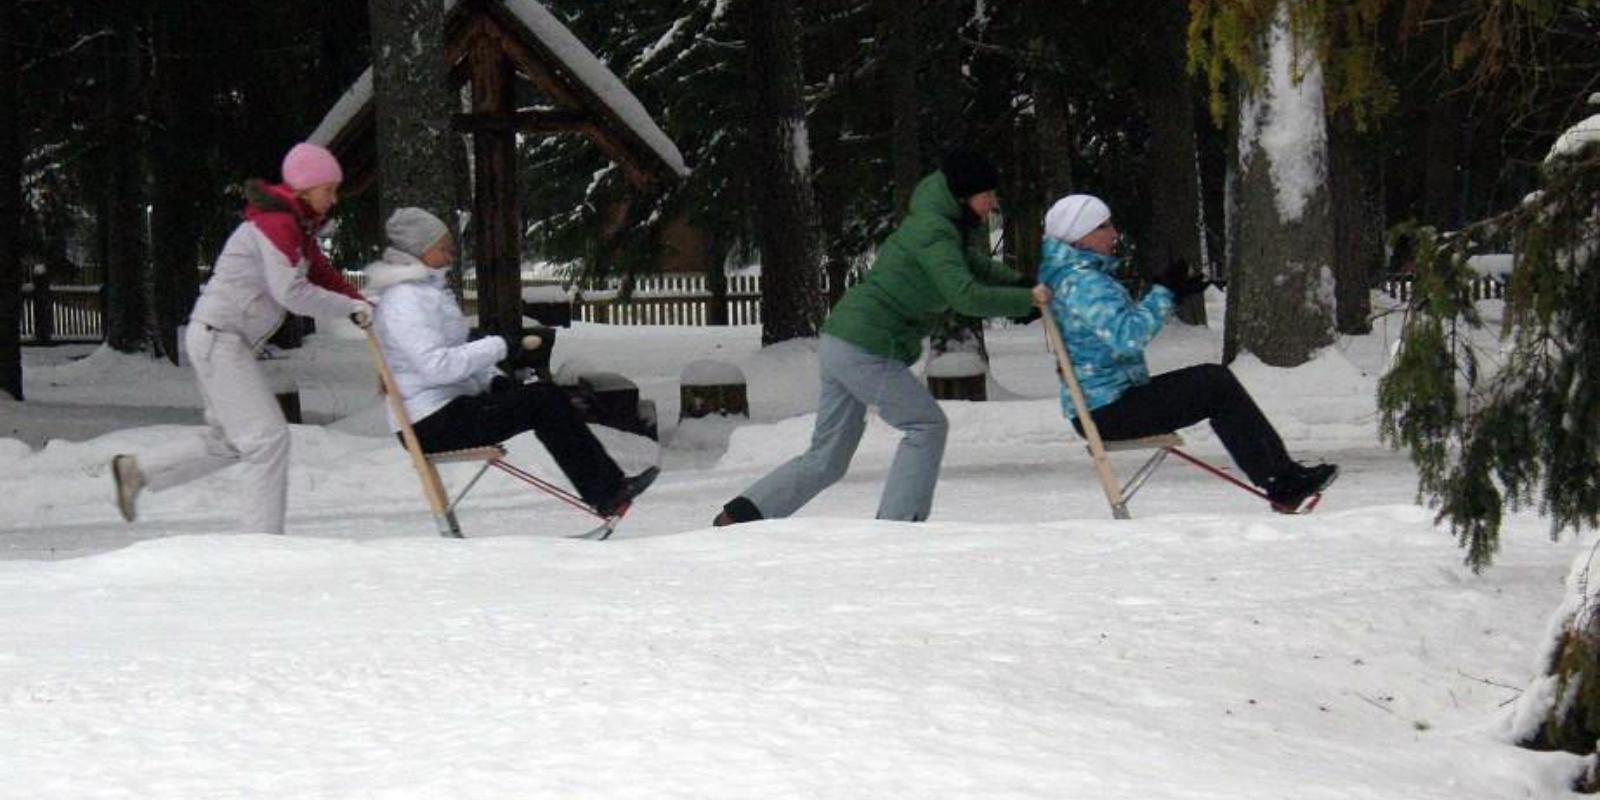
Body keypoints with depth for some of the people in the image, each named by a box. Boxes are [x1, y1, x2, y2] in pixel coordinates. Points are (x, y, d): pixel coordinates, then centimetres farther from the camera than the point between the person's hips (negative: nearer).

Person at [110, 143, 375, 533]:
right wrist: (350, 308, -17)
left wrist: (362, 305, 6)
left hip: (225, 340, 10)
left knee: (227, 441, 18)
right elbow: (291, 292, -25)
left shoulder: (298, 225, 13)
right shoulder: (276, 223, -19)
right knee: (268, 436, -11)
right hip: (218, 337, -10)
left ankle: (136, 470, 24)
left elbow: (321, 274, 19)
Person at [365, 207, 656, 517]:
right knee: (541, 401, -14)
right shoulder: (403, 301, -17)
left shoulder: (426, 291, 17)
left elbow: (457, 354, 24)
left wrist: (494, 379, 5)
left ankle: (608, 489, -3)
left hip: (450, 406, 10)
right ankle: (607, 494, -8)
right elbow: (437, 366, -27)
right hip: (433, 426, -10)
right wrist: (499, 347, -20)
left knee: (547, 396, 1)